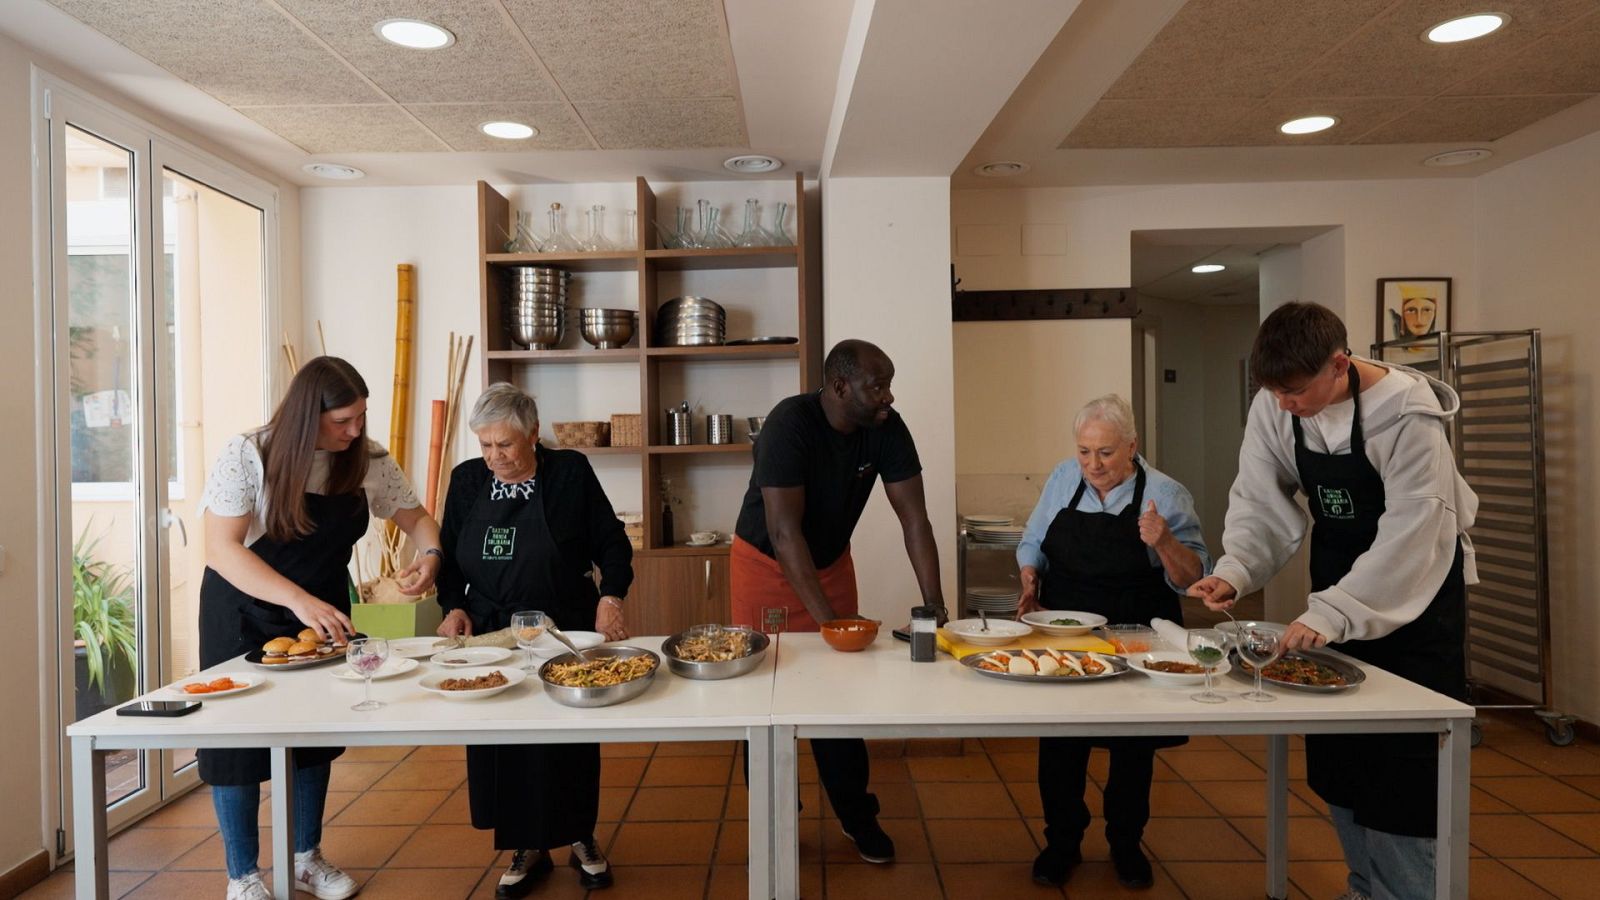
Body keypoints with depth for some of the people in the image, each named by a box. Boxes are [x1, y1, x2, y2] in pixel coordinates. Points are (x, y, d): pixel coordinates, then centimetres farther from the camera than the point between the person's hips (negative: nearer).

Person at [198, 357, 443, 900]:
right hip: (246, 615, -4)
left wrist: (430, 555, -22)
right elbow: (222, 549, -25)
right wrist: (300, 600, -35)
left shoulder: (367, 460, -10)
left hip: (324, 609, 4)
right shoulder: (248, 457, -21)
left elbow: (415, 517, 1)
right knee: (239, 740, 4)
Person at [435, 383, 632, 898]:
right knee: (502, 742, 6)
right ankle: (527, 849, 27)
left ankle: (582, 839, 30)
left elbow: (612, 544, -3)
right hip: (491, 637, 3)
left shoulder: (570, 473, -8)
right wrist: (453, 607, -6)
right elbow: (449, 558, 9)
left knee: (571, 739, 7)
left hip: (566, 633, -2)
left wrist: (610, 596, -17)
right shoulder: (467, 480, 2)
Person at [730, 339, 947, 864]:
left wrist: (935, 604, -19)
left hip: (831, 564, 4)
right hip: (765, 565, -4)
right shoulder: (790, 424, -29)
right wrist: (826, 618, -35)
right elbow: (784, 531, -32)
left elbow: (914, 517, -13)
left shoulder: (887, 428, -15)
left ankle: (856, 815, 26)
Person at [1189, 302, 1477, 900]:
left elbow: (1411, 534, -30)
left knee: (1403, 767, -3)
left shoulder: (1406, 414, -25)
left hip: (1415, 588, -5)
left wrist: (1333, 613, -37)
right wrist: (1235, 571, -24)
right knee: (1336, 758, 12)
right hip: (1339, 584, 5)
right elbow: (1261, 502, -7)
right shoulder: (1273, 409, -10)